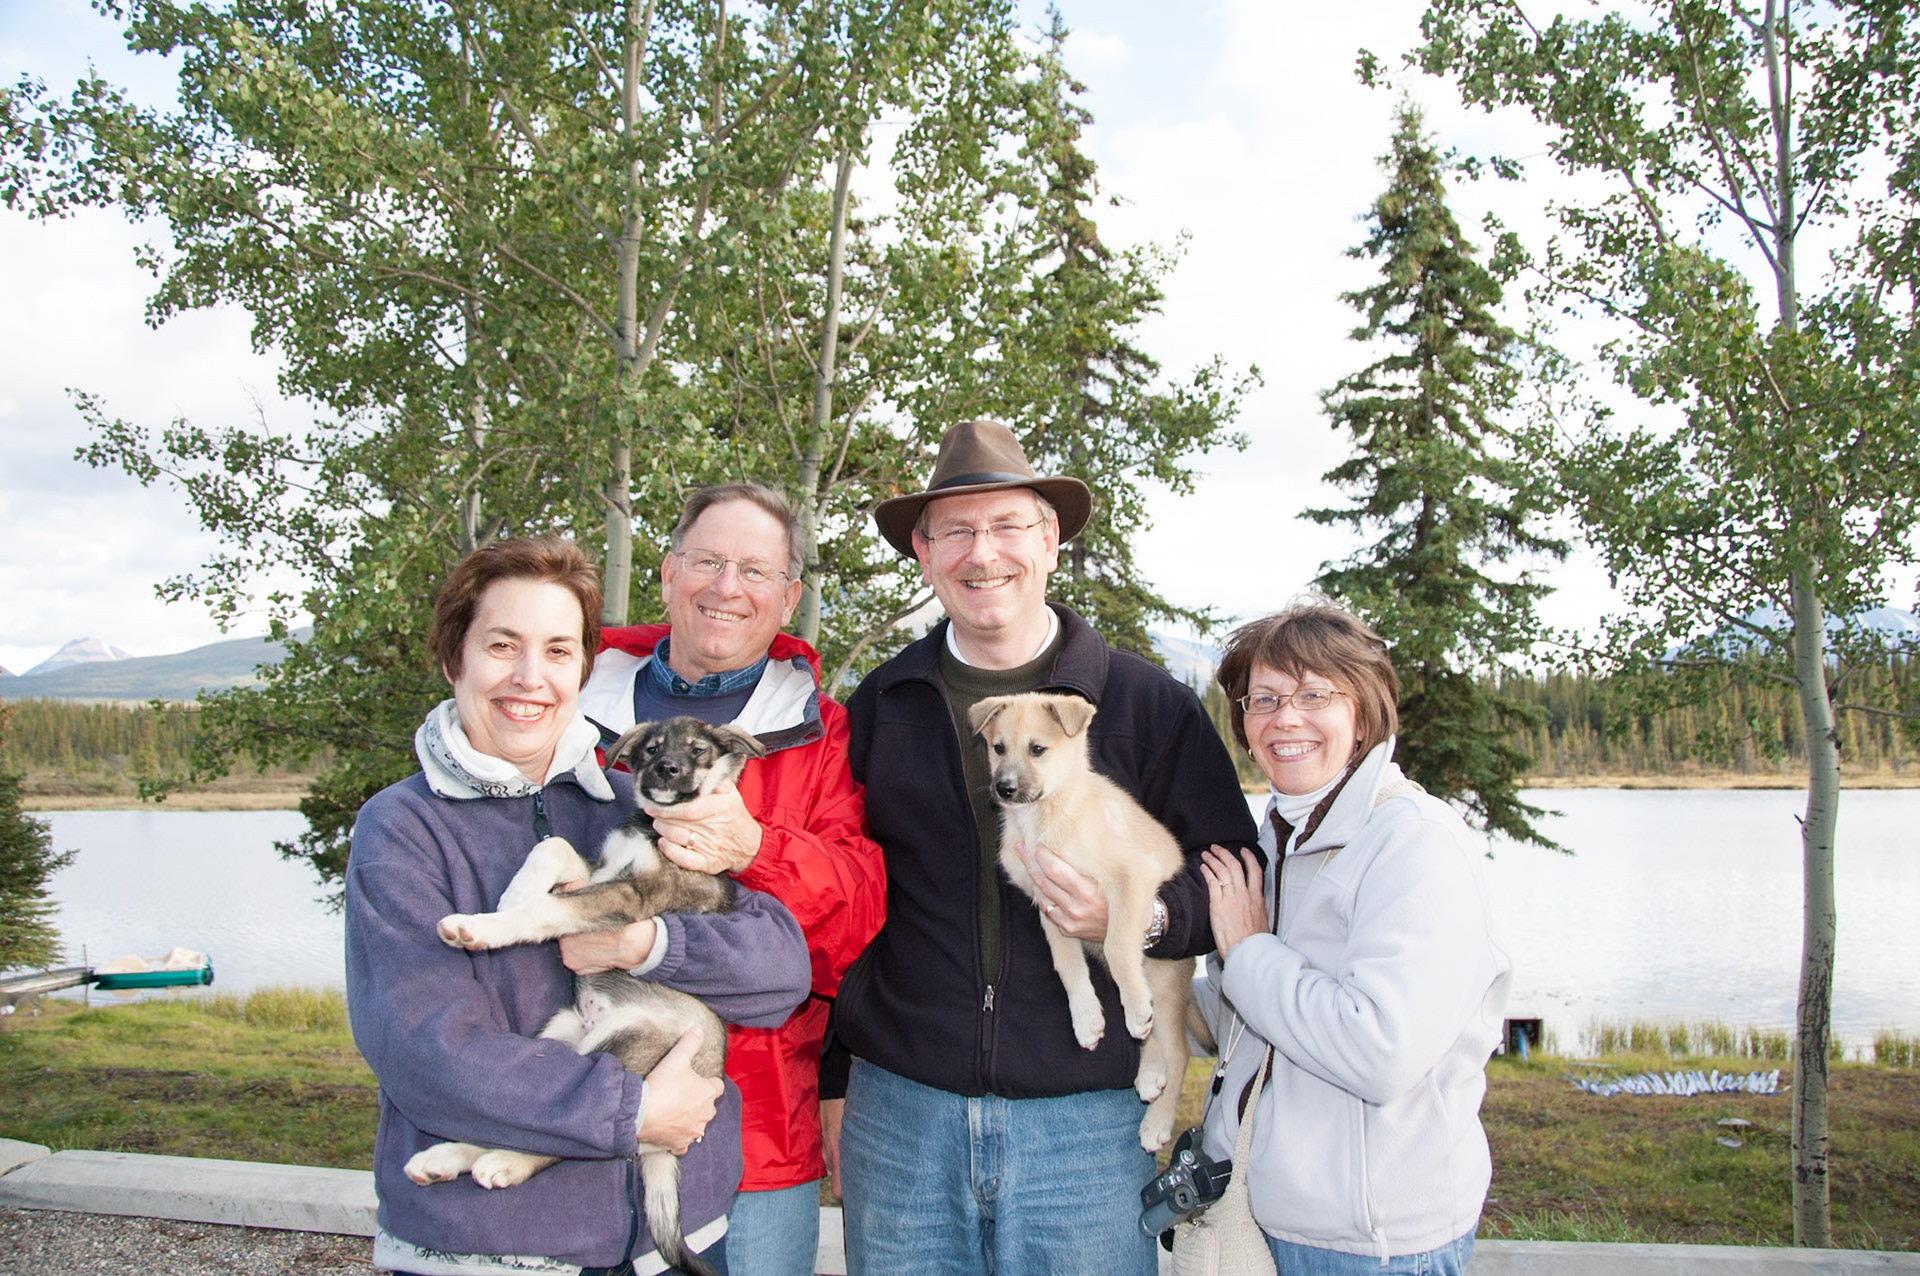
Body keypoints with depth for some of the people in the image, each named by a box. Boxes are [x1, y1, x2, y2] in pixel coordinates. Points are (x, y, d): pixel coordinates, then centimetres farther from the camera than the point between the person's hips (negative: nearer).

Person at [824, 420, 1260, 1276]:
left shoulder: (1149, 704, 1)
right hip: (900, 1113, 2)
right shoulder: (879, 706, 7)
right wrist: (833, 1081, 14)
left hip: (1088, 1125, -1)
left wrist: (1146, 917, -17)